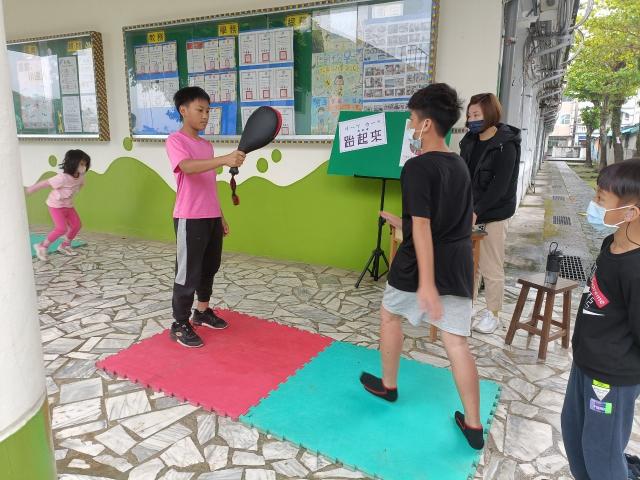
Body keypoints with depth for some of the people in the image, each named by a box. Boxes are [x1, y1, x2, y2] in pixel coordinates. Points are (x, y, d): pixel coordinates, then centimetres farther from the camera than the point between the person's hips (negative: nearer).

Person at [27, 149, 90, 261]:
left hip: (68, 205, 7)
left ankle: (64, 245, 26)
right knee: (62, 228, -17)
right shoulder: (62, 178, -32)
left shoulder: (80, 177, -11)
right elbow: (44, 183, -24)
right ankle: (42, 246, 2)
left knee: (77, 225, 6)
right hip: (55, 205, -7)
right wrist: (27, 191, -15)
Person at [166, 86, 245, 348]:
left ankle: (202, 312, 34)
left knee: (210, 268, 17)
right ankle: (179, 325, 12)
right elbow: (187, 167, -31)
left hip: (211, 218, 8)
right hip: (189, 219, -8)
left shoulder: (207, 145, 15)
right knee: (188, 273, -1)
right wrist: (225, 159, -43)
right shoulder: (175, 140, -9)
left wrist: (220, 217, 19)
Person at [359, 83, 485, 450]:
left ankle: (388, 385, 36)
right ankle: (474, 425, 16)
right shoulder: (461, 165, 9)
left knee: (390, 313, 20)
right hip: (459, 265, 6)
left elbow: (421, 226, -24)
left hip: (421, 266, -6)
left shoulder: (417, 167, -15)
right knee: (457, 341, 9)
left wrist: (426, 283, -27)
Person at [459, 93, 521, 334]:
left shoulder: (505, 145, -11)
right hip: (469, 212, 6)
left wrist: (476, 211, -22)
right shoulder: (470, 141, 9)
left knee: (491, 267, 3)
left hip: (493, 215, -6)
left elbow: (500, 186, -17)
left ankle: (492, 314, 18)